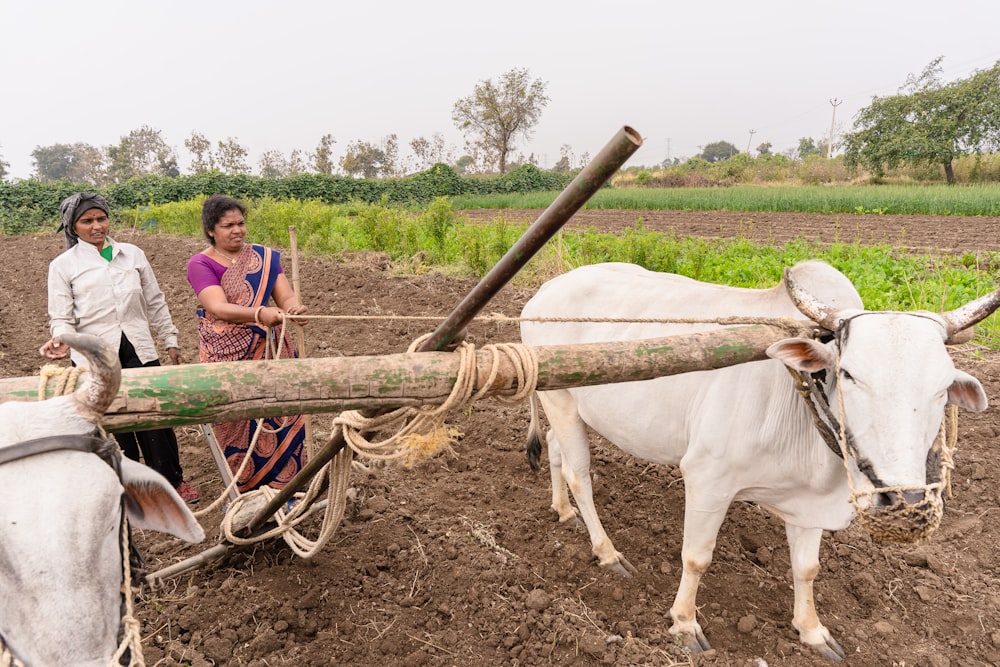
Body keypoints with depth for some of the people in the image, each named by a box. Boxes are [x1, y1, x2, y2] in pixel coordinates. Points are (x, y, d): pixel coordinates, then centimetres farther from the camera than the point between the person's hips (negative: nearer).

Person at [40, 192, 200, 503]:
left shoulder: (133, 254, 8)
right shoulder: (63, 265, 1)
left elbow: (155, 302, 13)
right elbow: (61, 317, -2)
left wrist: (170, 341, 14)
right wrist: (61, 339, -23)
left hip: (139, 349, 2)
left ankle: (173, 480, 22)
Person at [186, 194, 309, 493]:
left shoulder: (265, 258, 6)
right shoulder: (201, 264, -5)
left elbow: (286, 295, -3)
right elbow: (219, 308, -20)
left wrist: (294, 308, -28)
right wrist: (260, 314, -37)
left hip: (271, 351, 3)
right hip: (228, 356, -3)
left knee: (279, 416, 2)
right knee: (237, 423, 3)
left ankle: (281, 487, 19)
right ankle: (242, 492, 20)